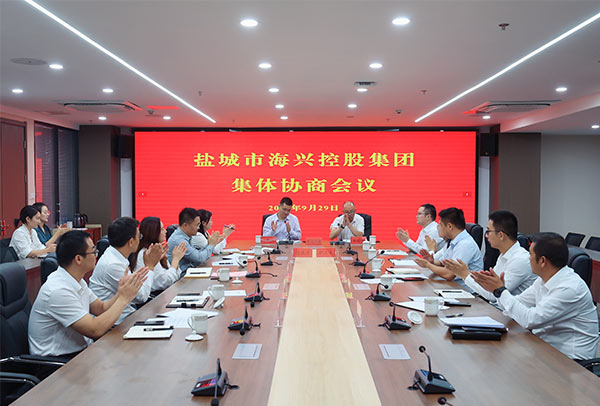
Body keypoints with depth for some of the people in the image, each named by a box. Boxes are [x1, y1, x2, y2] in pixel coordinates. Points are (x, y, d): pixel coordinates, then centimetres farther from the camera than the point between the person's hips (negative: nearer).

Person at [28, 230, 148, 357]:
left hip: (79, 349, 8)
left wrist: (121, 292, -6)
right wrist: (123, 298, -20)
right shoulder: (59, 291, -26)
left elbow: (100, 308, 10)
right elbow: (95, 330, -28)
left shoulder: (77, 280, 3)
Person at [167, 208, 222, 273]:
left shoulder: (186, 237, 8)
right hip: (182, 276, -9)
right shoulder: (178, 240, -20)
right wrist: (211, 245, -6)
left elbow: (197, 254, 13)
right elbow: (200, 258, -20)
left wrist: (210, 244, 4)